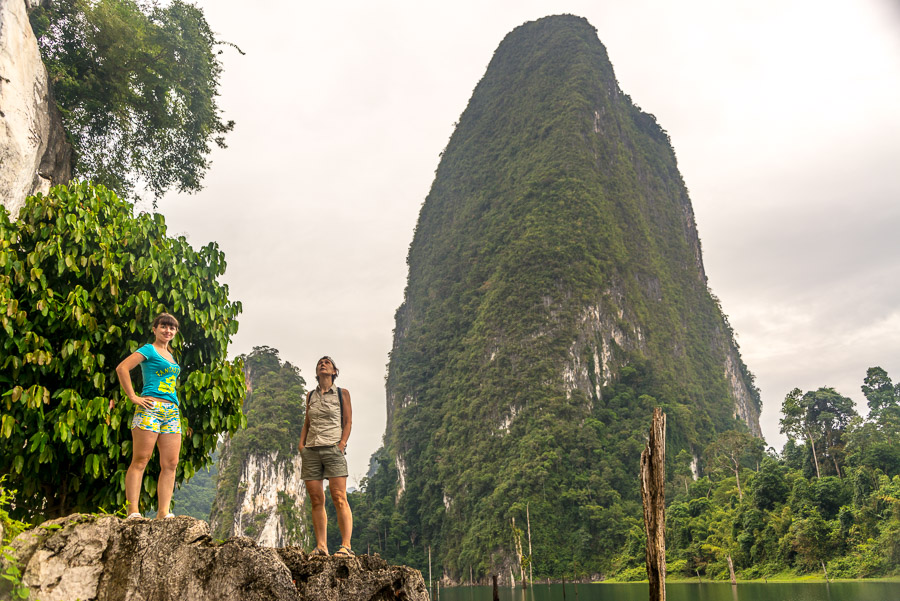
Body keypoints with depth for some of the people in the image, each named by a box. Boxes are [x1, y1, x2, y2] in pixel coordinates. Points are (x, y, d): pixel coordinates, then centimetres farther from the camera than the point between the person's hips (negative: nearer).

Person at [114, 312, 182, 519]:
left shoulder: (170, 355, 24)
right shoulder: (149, 350, 3)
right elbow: (122, 368, -10)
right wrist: (133, 397, -11)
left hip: (171, 412, 7)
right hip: (150, 408, -7)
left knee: (170, 464, 1)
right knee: (140, 460, -8)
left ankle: (163, 512, 2)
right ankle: (133, 511, -8)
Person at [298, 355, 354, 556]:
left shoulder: (342, 393, 8)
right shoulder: (311, 395, 18)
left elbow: (348, 421, 4)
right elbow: (307, 422, 20)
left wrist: (342, 443, -9)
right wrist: (301, 443, 6)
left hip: (333, 449, -4)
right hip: (311, 450, 4)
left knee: (339, 498, -12)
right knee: (316, 500, 0)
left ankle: (346, 546, -14)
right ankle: (321, 546, 4)